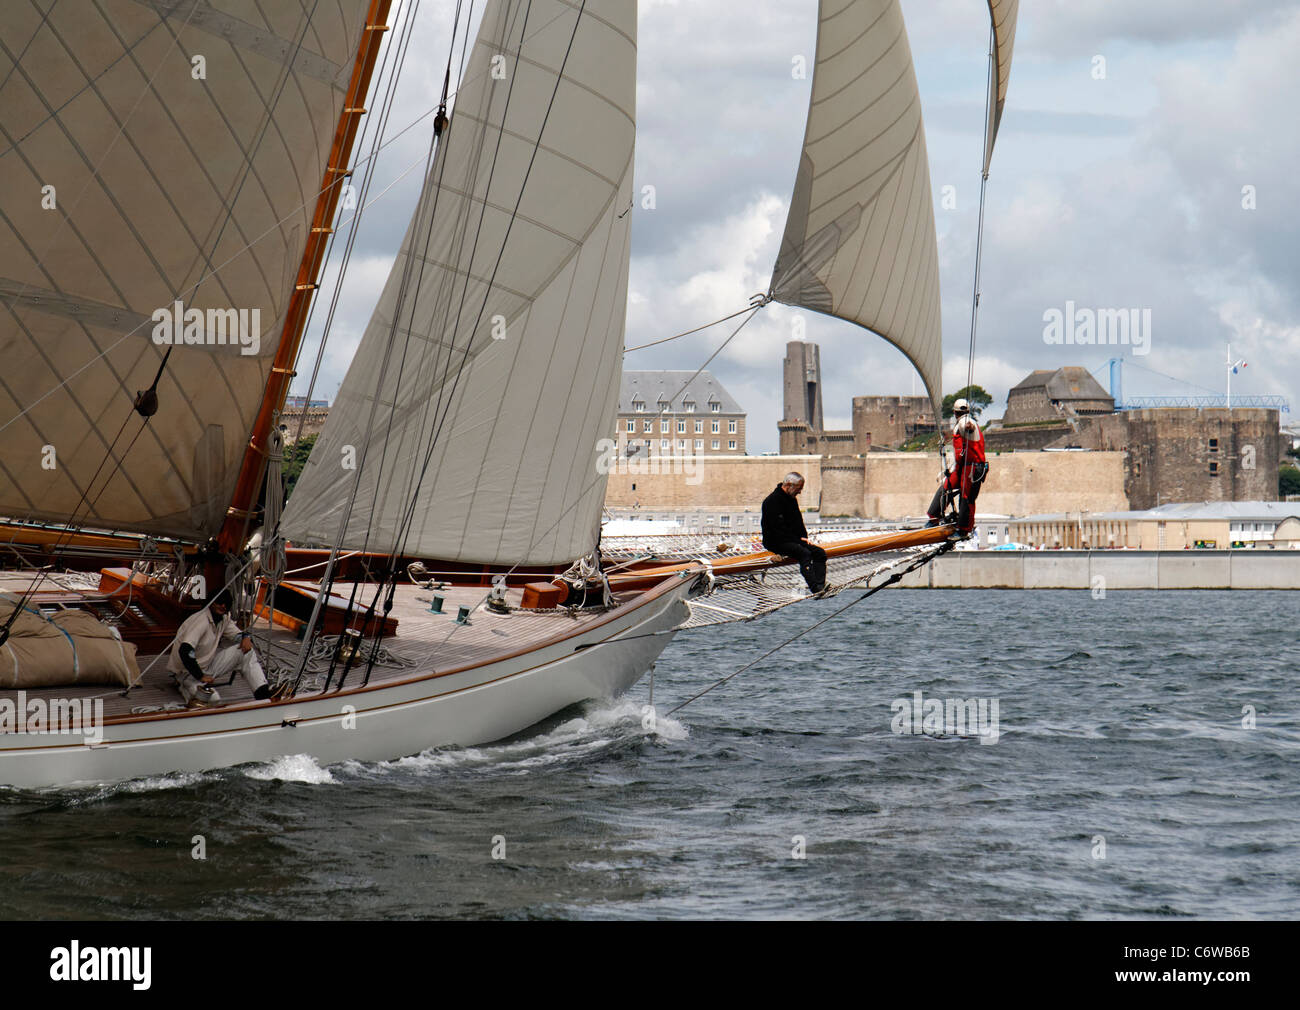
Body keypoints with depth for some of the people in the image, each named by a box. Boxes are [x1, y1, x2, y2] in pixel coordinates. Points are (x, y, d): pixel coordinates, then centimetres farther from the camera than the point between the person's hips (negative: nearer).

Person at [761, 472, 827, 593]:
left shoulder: (792, 499, 15)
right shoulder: (772, 501, -15)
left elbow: (798, 522, 25)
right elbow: (777, 528, -20)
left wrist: (804, 538, 5)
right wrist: (798, 541, -18)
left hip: (792, 540, 9)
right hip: (775, 542, -9)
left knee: (819, 552, -6)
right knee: (804, 553, -31)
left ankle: (820, 585, -20)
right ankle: (814, 587, -39)